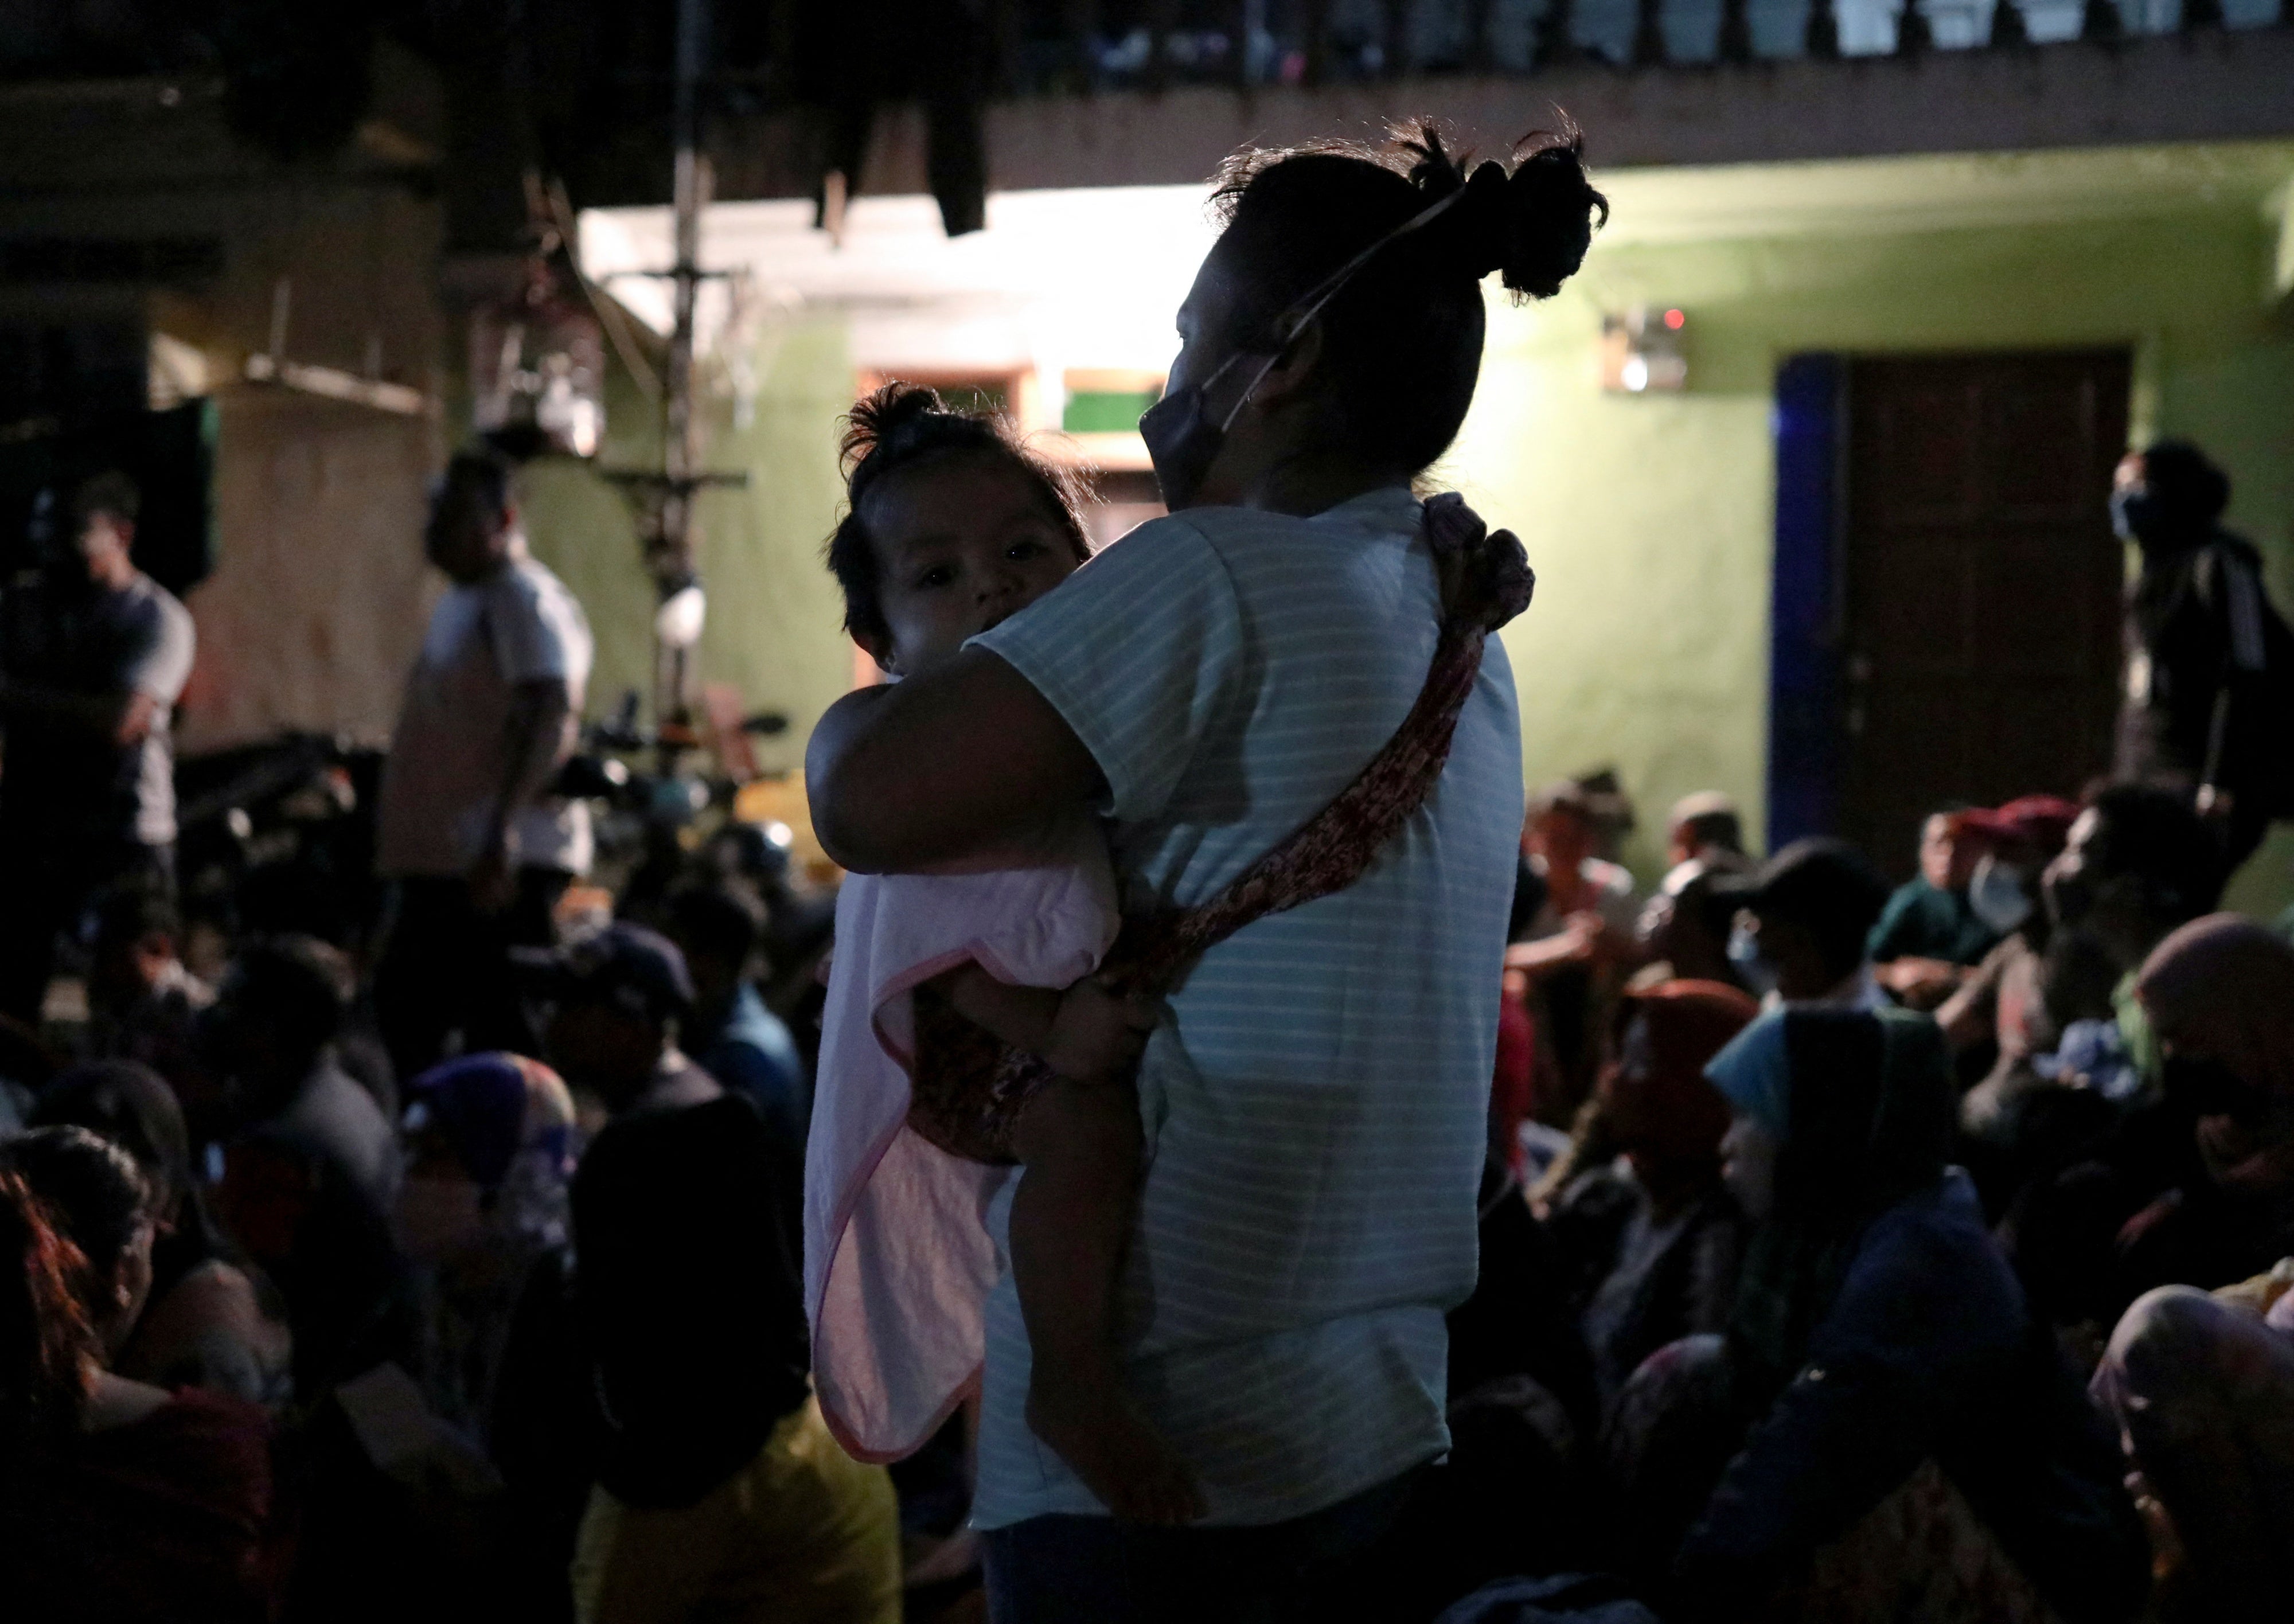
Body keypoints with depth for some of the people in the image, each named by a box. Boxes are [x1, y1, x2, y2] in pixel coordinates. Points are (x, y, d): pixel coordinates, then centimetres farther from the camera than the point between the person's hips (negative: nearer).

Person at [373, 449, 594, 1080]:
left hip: (502, 865, -11)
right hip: (443, 861, 11)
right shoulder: (459, 602, 20)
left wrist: (502, 837, -33)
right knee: (403, 1005, 13)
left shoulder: (526, 601, -12)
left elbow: (552, 721, -24)